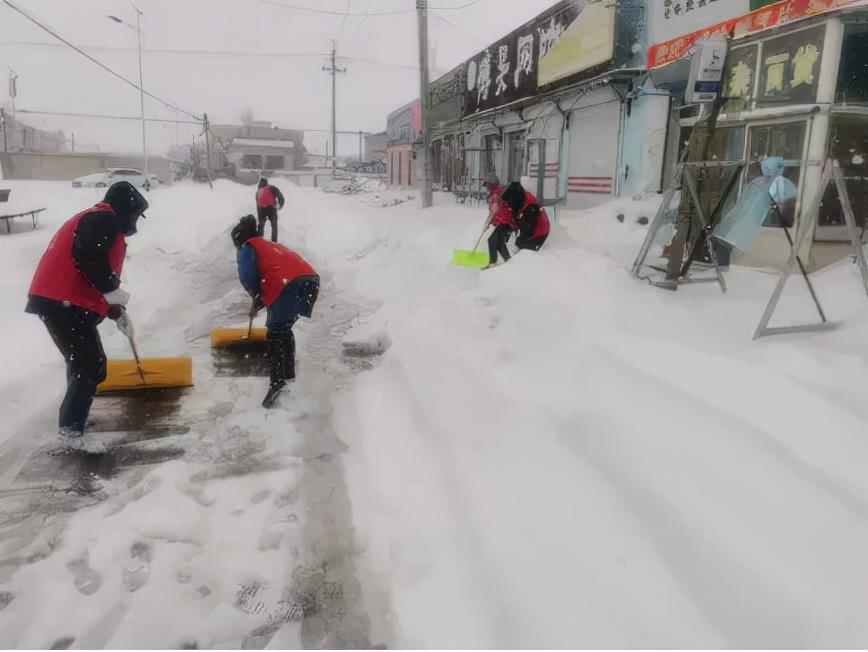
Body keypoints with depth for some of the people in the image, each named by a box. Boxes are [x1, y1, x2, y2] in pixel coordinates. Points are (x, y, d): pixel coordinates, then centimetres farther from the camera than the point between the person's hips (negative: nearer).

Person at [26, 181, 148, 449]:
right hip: (65, 303, -11)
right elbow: (88, 258, -26)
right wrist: (114, 292, -17)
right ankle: (70, 427, -3)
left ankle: (75, 415, 37)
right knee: (91, 366, -6)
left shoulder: (99, 221, 25)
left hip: (59, 301, 11)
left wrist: (116, 311, 31)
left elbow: (97, 268, 30)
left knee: (82, 361, 23)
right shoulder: (104, 219, -8)